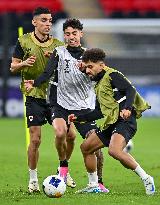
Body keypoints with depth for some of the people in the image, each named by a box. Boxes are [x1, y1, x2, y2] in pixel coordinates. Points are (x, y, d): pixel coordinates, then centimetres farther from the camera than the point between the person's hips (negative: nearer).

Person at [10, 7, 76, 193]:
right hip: (34, 95, -3)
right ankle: (33, 180, 7)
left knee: (69, 135, -1)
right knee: (35, 139, -7)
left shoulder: (57, 45, 6)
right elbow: (13, 67, 4)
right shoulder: (24, 42, 0)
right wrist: (24, 63, -18)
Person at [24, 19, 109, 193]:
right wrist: (34, 83, -27)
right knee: (60, 133, -30)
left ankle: (99, 182, 10)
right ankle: (63, 165, -3)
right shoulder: (59, 52, 4)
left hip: (84, 107, 2)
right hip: (61, 105, -2)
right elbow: (48, 73, -8)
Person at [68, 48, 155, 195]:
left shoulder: (112, 75, -3)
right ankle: (93, 185, 20)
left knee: (114, 150, -32)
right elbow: (101, 112, 31)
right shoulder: (99, 83, 25)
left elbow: (131, 90, -17)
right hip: (111, 123, 11)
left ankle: (146, 179, -23)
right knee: (86, 147, 12)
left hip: (125, 121, -11)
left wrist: (127, 108, -34)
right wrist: (78, 118, 31)